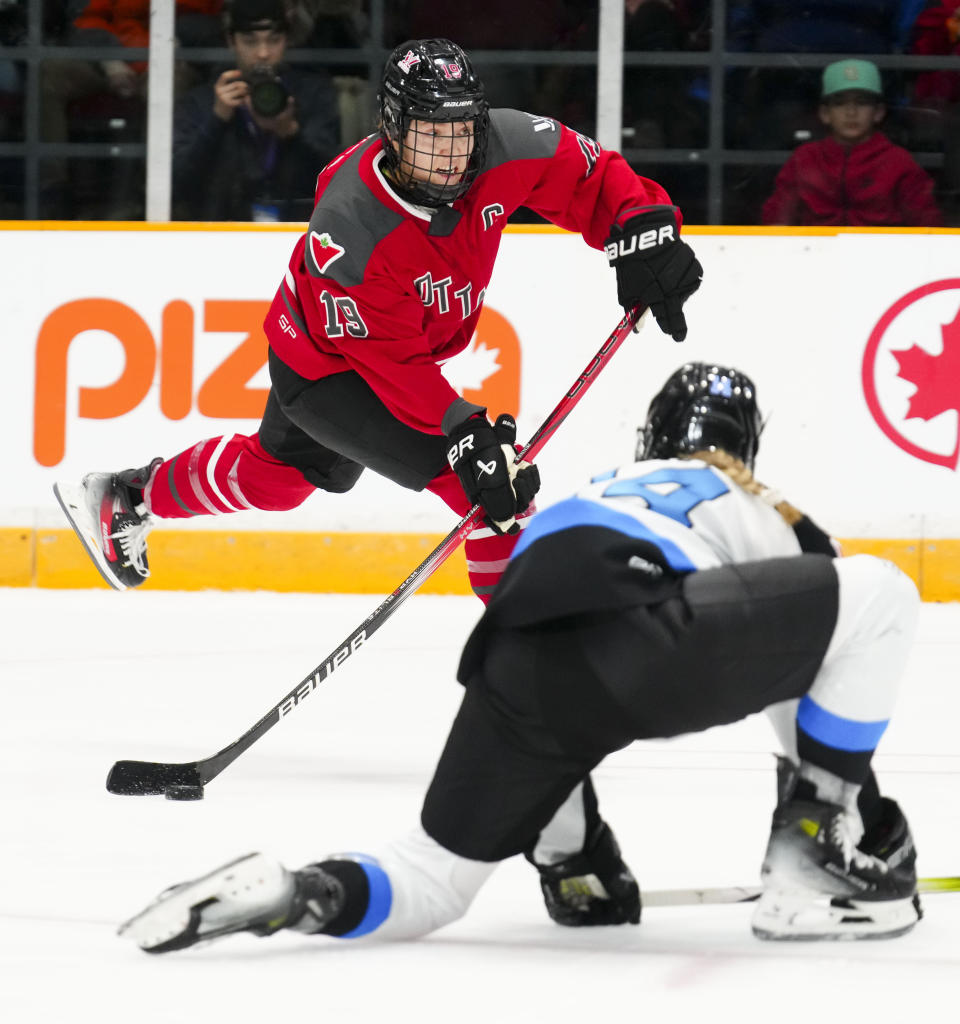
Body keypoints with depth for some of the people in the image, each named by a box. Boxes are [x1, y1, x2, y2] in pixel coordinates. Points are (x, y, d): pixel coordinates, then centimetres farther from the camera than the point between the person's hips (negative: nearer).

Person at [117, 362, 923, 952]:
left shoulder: (588, 496, 46)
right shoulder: (758, 508, 32)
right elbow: (815, 674, 34)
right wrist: (868, 824, 45)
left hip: (517, 670, 5)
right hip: (637, 636, -5)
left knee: (430, 883, 20)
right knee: (879, 595, 10)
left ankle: (291, 896, -10)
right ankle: (814, 870, 10)